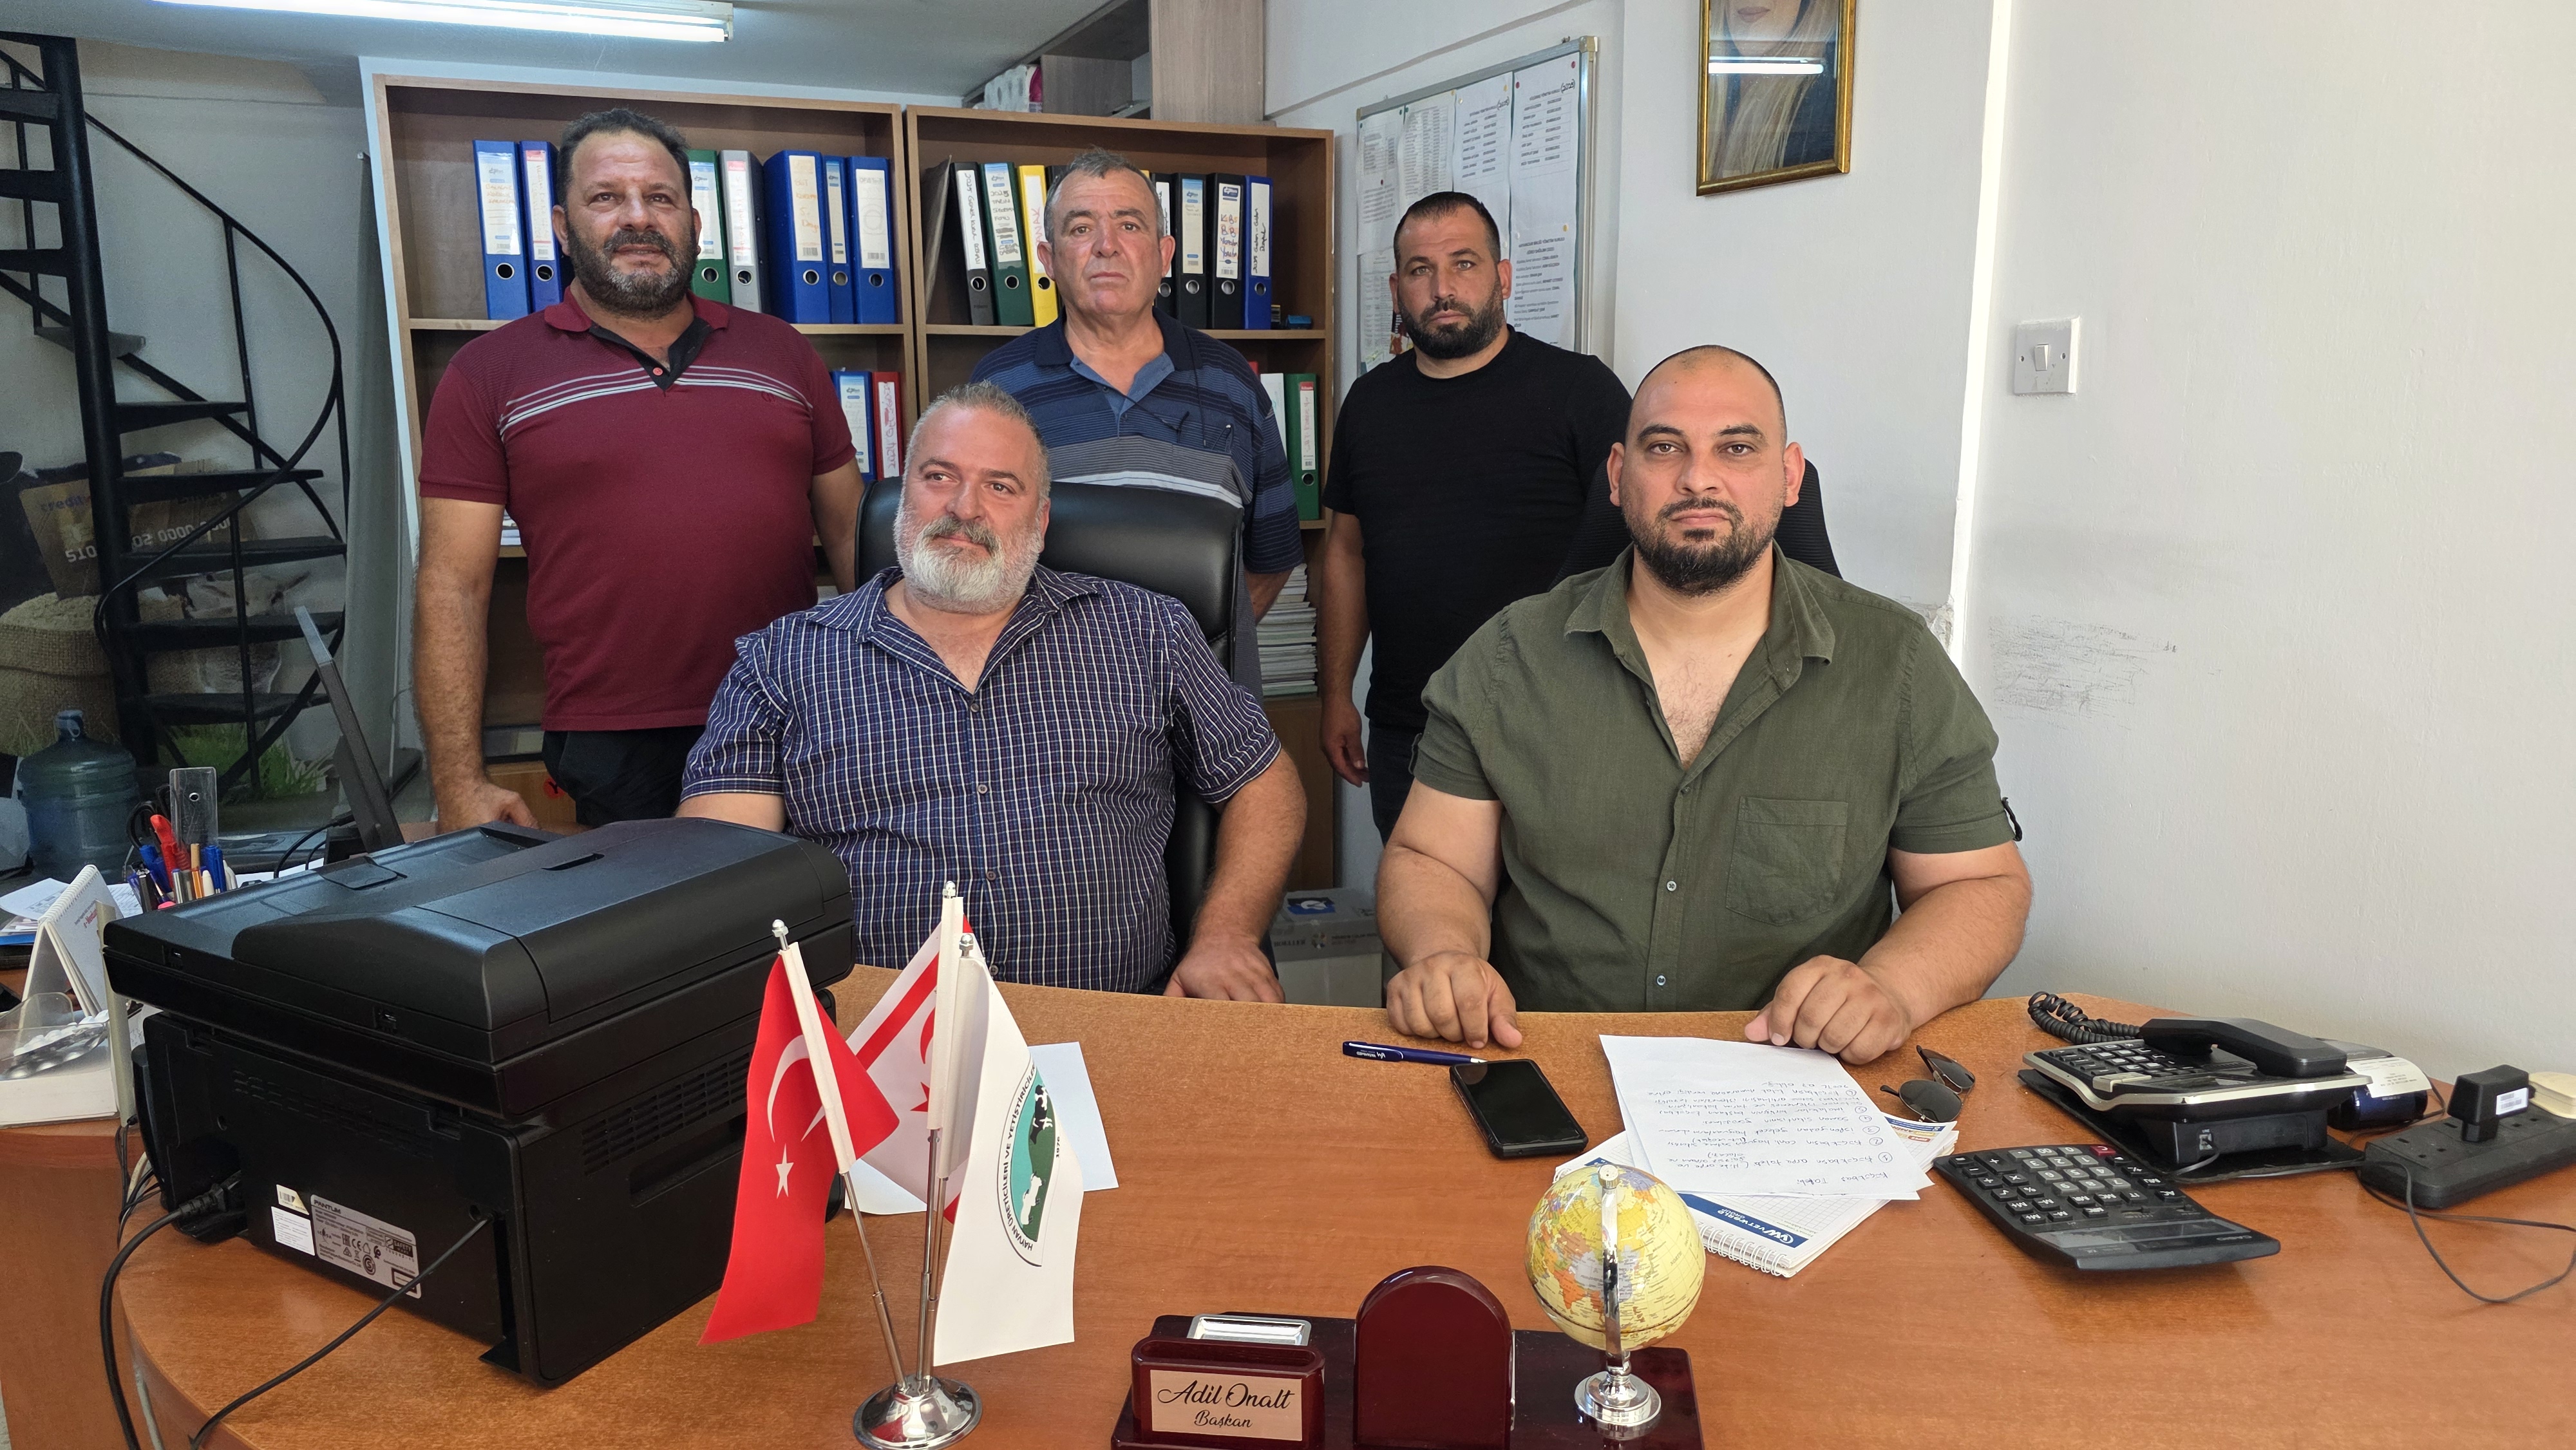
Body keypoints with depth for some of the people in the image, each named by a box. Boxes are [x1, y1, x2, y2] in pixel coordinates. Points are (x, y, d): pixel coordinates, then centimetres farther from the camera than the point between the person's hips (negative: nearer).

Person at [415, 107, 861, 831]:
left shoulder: (780, 352, 13)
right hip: (613, 758, -2)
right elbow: (452, 588, 1)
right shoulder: (491, 374, 5)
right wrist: (460, 785, -6)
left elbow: (851, 533, 14)